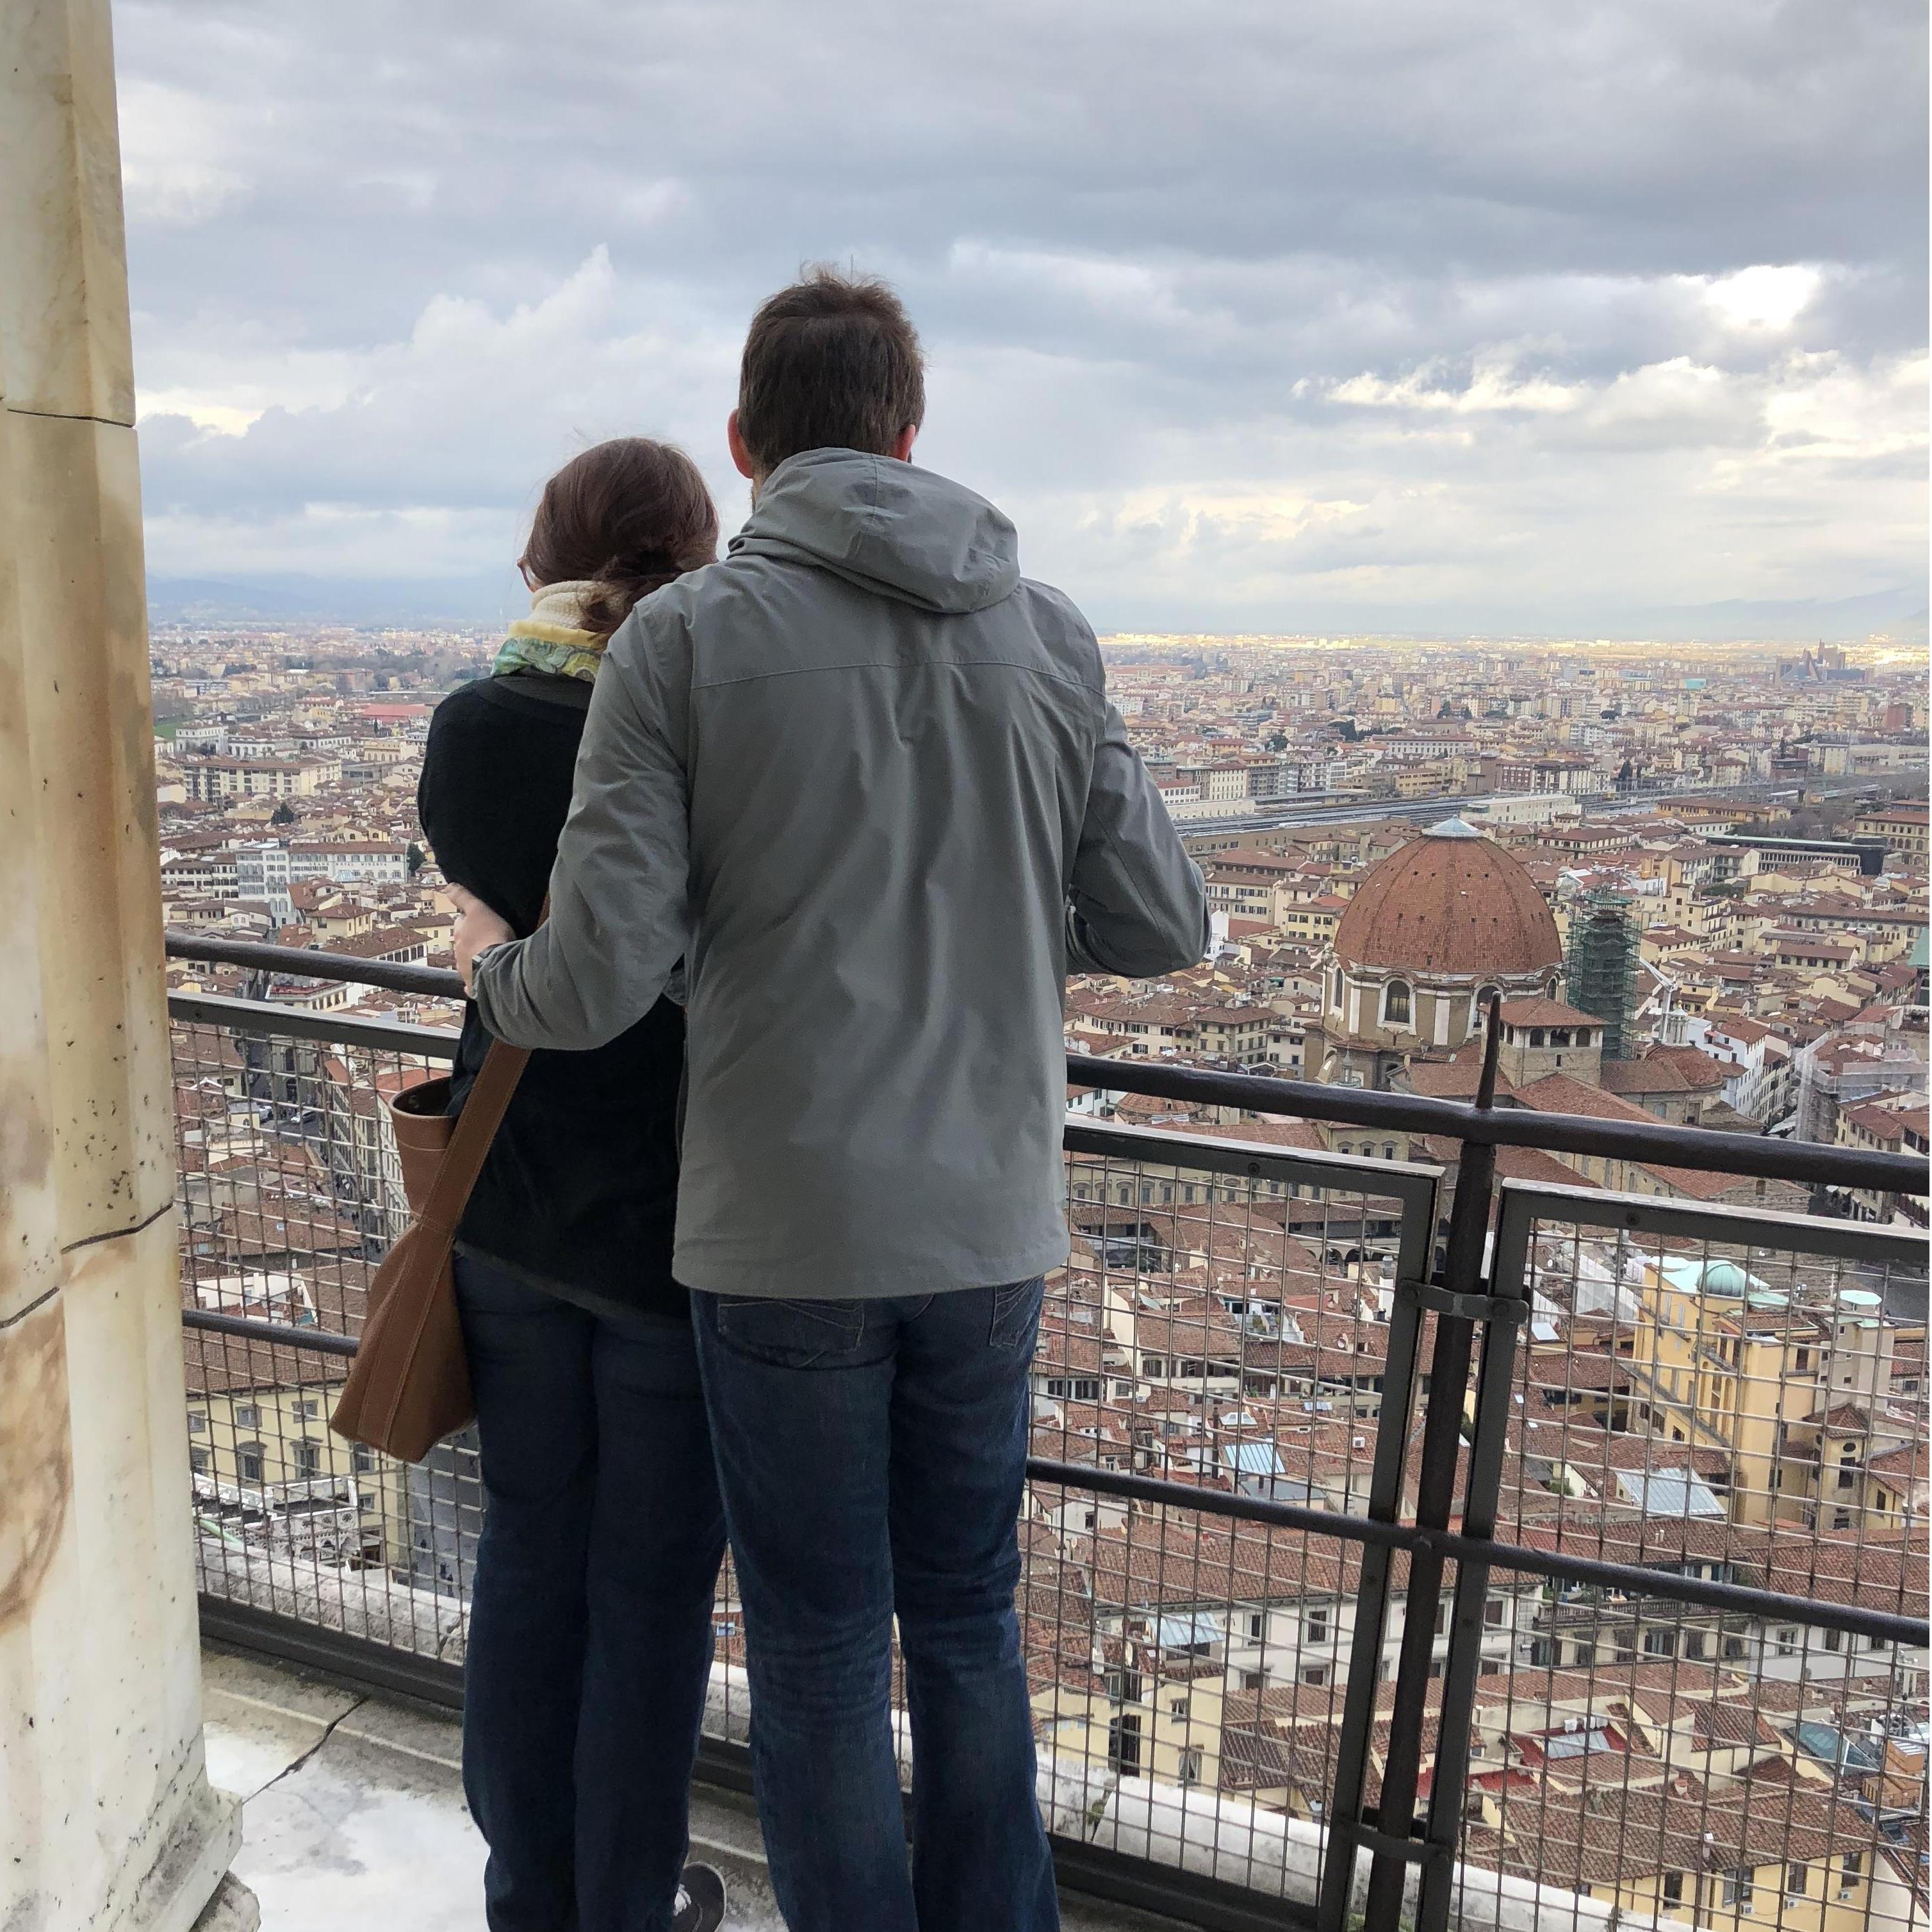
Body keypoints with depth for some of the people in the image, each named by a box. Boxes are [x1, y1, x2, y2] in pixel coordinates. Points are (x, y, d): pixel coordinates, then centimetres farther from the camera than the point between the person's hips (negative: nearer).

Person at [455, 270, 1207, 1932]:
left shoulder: (684, 638, -9)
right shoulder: (1048, 633, 1)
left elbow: (597, 986, -14)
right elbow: (1166, 931, 3)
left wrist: (491, 962, 9)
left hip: (785, 1232, -3)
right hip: (989, 1224, 4)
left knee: (820, 1651, 14)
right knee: (969, 1620, 22)